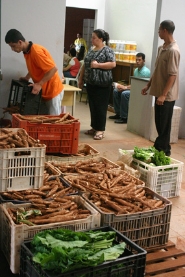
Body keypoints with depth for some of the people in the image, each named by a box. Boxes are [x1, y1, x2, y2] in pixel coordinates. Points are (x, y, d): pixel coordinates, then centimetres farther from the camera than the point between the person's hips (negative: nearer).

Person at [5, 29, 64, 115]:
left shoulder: (36, 51, -24)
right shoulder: (27, 52, 5)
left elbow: (53, 69, -26)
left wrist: (39, 84, -27)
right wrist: (27, 78, 8)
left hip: (53, 91, -9)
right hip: (44, 91, 9)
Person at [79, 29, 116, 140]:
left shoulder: (108, 50, -8)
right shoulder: (91, 51, 14)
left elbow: (113, 64, -19)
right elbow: (85, 65, 18)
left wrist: (97, 65, -22)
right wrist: (81, 79, 15)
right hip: (90, 83, 8)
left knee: (100, 107, -3)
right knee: (92, 106, 12)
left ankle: (100, 130, 3)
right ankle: (94, 128, 22)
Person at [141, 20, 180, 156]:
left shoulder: (173, 50, -18)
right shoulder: (161, 48, 10)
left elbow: (172, 75, -22)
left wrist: (163, 95, -23)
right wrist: (148, 85, 19)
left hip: (167, 95, -9)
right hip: (159, 91, 9)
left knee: (164, 124, 0)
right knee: (159, 123, 15)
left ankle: (164, 151, 12)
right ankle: (159, 147, 26)